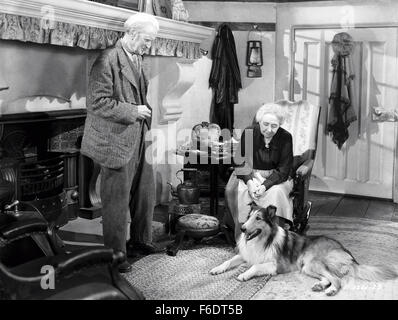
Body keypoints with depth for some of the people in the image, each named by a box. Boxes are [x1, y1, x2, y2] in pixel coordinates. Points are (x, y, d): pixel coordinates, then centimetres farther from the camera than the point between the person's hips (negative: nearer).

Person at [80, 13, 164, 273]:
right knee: (118, 201, 2)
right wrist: (133, 111, -17)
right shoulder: (108, 60, -16)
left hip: (138, 141, 9)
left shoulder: (137, 59, 12)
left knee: (146, 193, 17)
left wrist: (145, 114, 14)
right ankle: (116, 254, 18)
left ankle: (140, 241, 35)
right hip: (117, 142, -9)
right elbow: (98, 102, -22)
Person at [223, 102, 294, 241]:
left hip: (275, 177, -1)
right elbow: (240, 162, -6)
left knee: (276, 192, -32)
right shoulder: (249, 133, -7)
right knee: (240, 191, -28)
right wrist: (249, 181, -24)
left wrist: (265, 185, -25)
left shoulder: (285, 137, -9)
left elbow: (284, 170, -10)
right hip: (249, 174, 1)